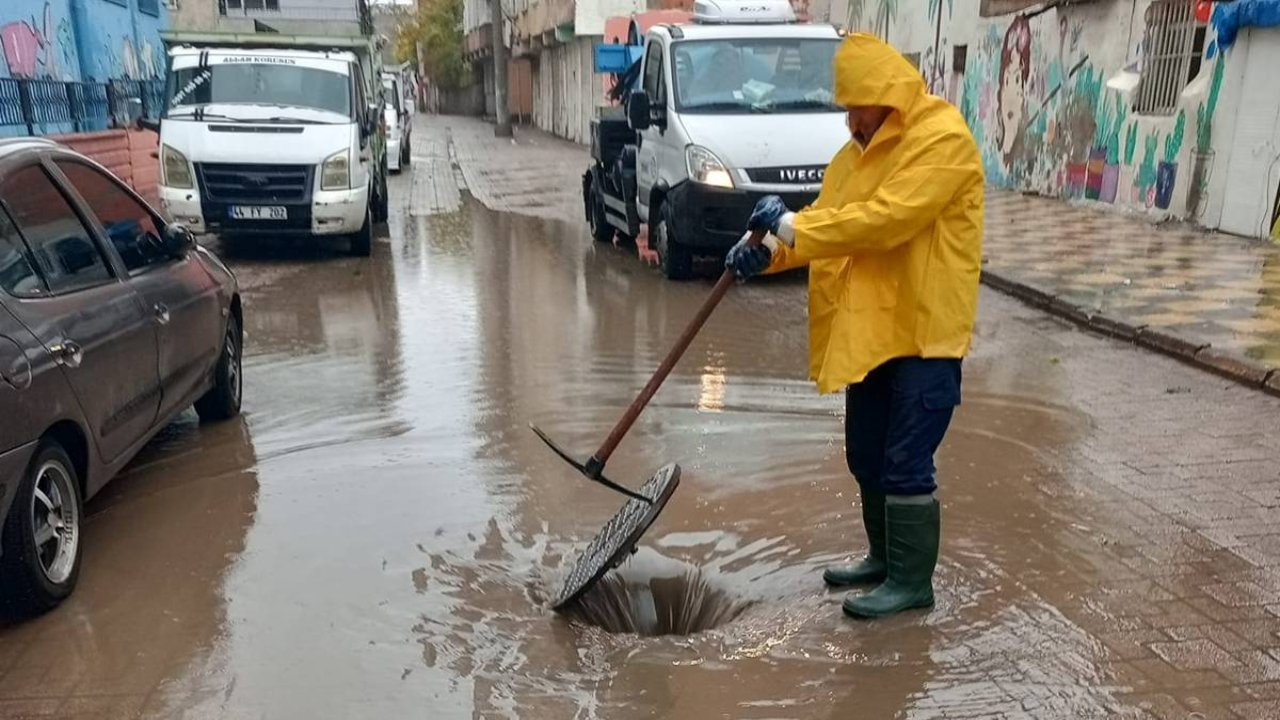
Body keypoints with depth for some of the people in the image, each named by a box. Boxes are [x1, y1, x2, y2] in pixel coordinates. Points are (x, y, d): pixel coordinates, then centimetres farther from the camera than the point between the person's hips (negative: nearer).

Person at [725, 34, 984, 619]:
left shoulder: (942, 139, -15)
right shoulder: (863, 148, 13)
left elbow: (885, 219, -25)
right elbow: (828, 217, 10)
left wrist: (792, 226, -21)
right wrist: (769, 251, -8)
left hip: (924, 331, -9)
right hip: (869, 329, 9)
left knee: (906, 465, -3)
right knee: (867, 458, 16)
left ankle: (912, 581, 13)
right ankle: (884, 558, 33)